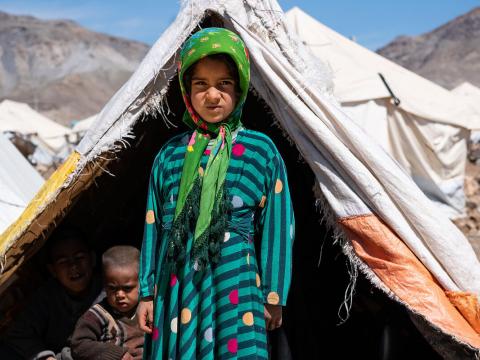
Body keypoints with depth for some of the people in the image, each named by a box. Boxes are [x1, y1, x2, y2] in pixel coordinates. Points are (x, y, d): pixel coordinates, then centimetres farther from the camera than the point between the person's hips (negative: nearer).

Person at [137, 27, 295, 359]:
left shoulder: (261, 151, -1)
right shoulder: (171, 154, 6)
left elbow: (276, 226, 1)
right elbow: (154, 225, 9)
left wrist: (274, 295, 1)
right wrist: (147, 292, 9)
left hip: (235, 285, -2)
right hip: (178, 284, 3)